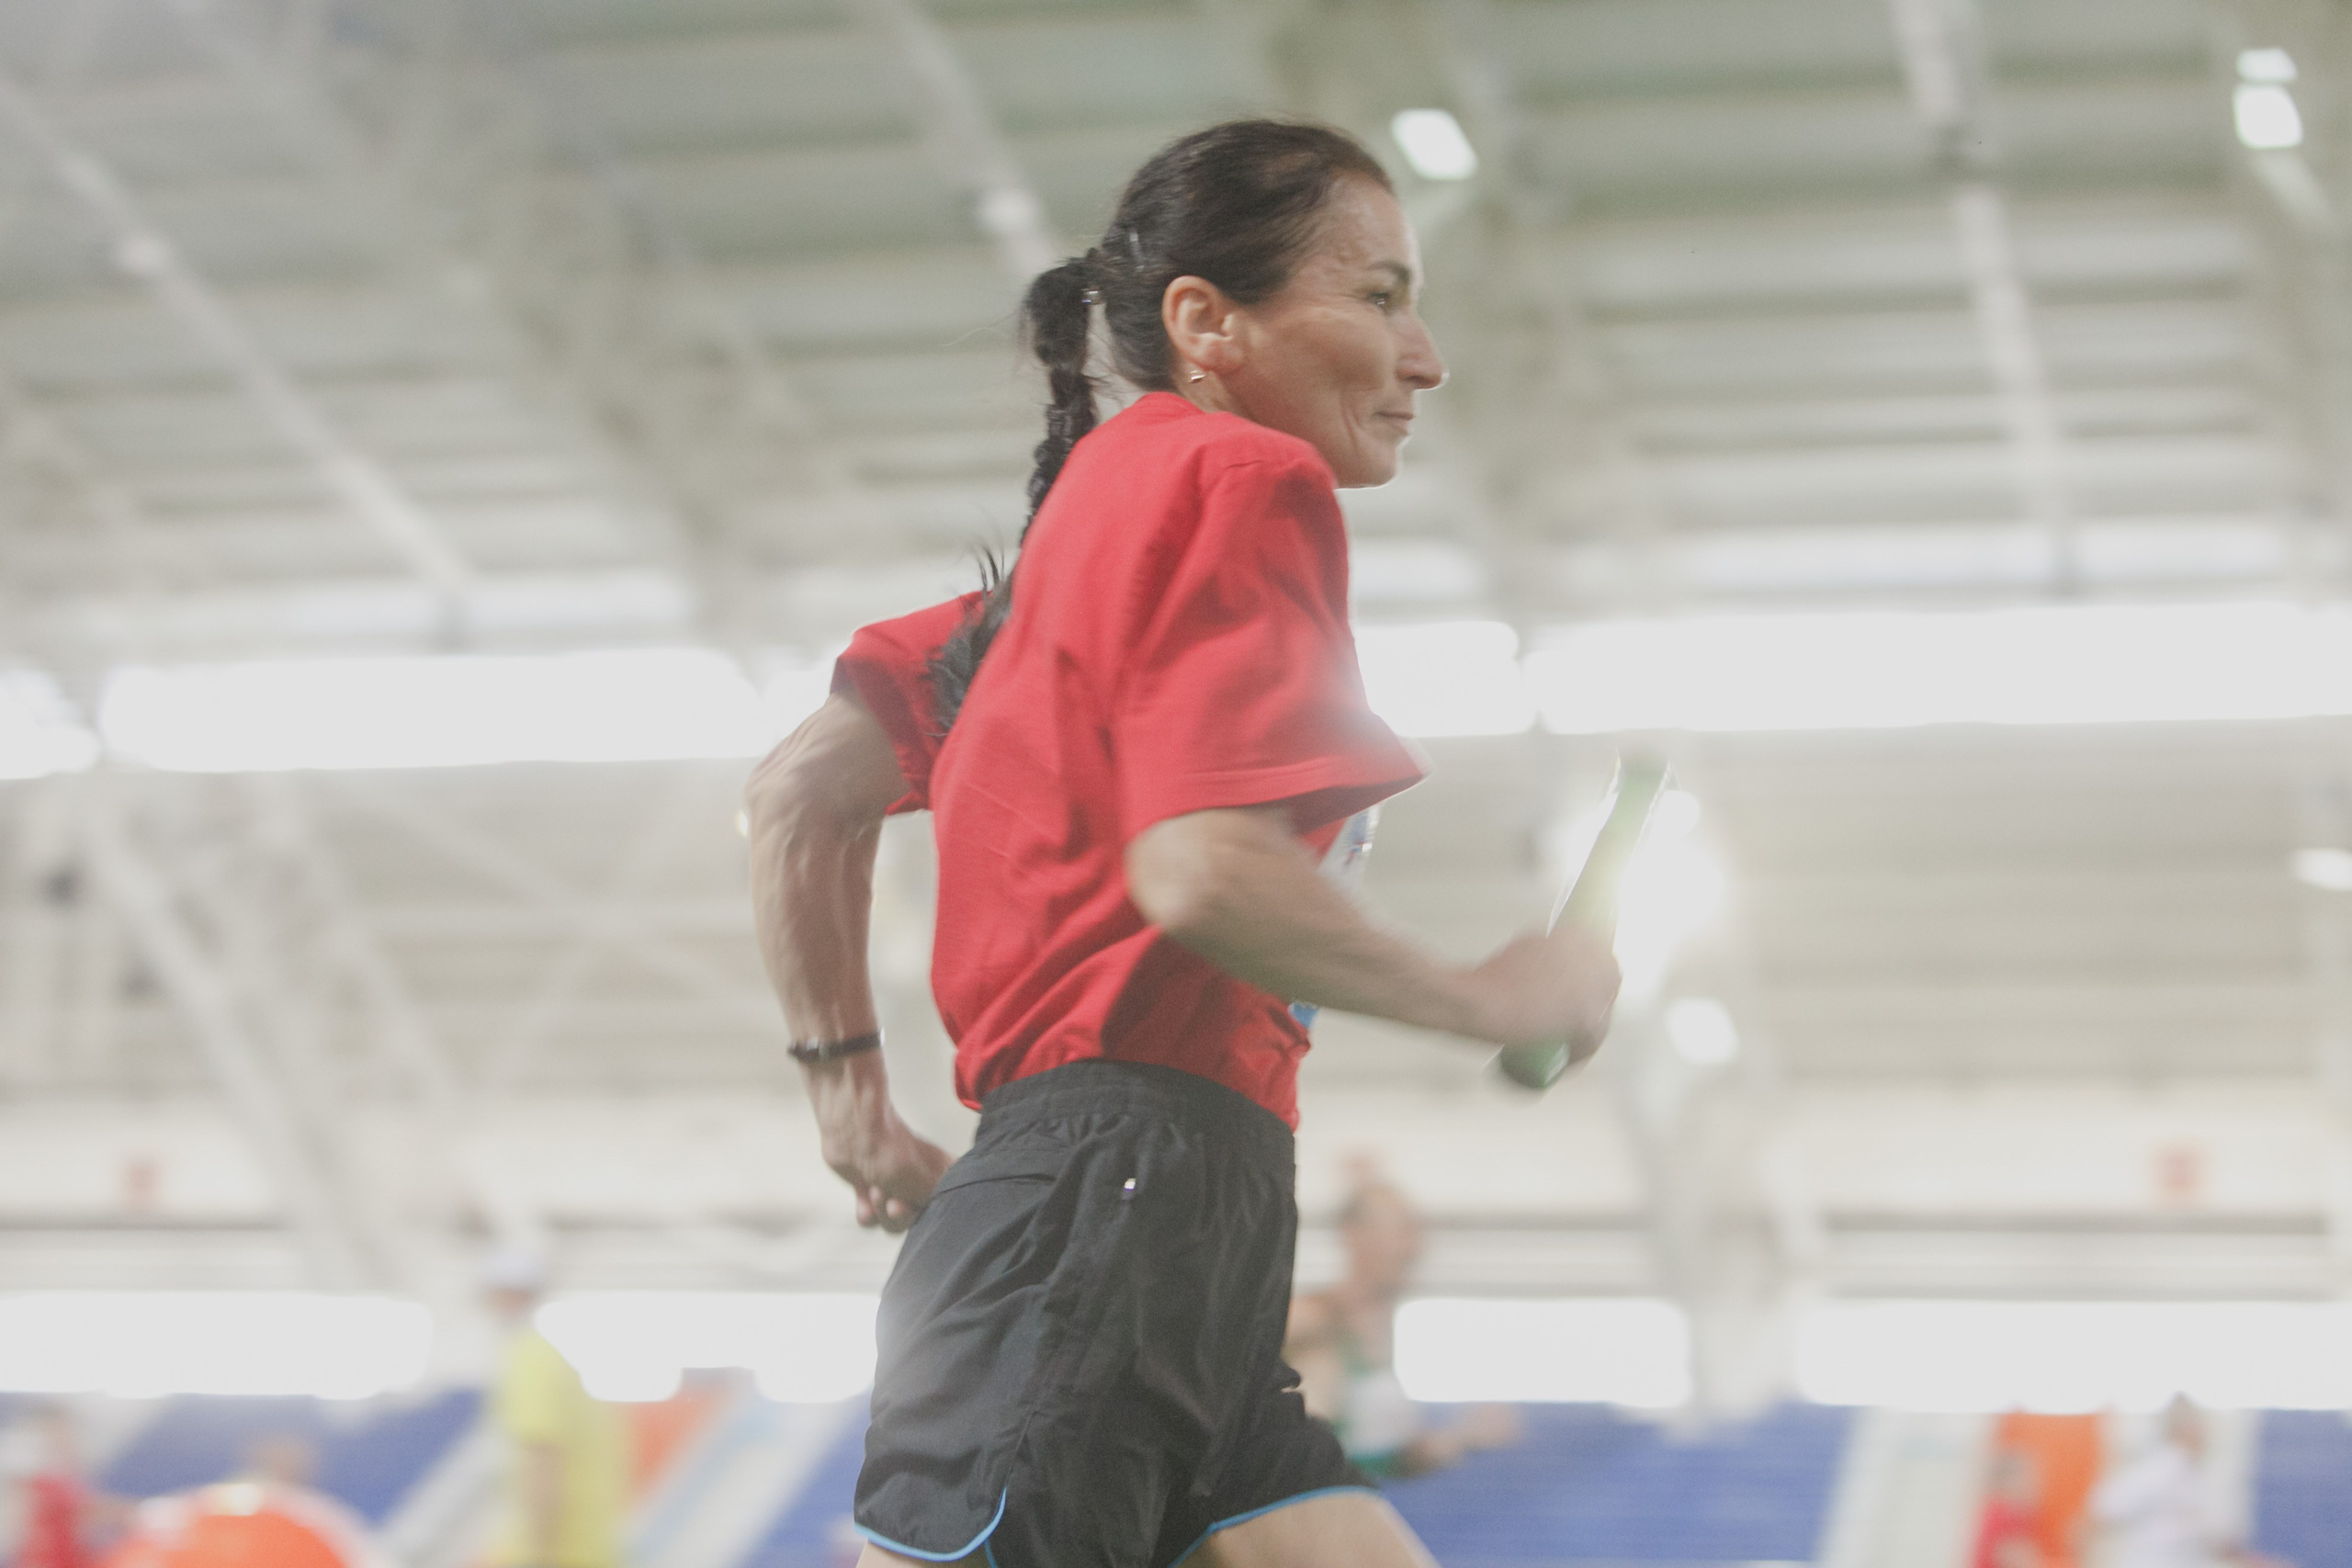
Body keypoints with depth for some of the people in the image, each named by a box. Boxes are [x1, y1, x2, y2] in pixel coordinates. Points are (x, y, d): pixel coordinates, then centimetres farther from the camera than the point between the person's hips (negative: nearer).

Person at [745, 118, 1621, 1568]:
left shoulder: (1094, 520, 25)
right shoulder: (1248, 477, -3)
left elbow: (799, 793, 22)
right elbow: (1203, 868, -18)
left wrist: (849, 1079, 21)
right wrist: (1488, 999, -5)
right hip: (1116, 1190, -10)